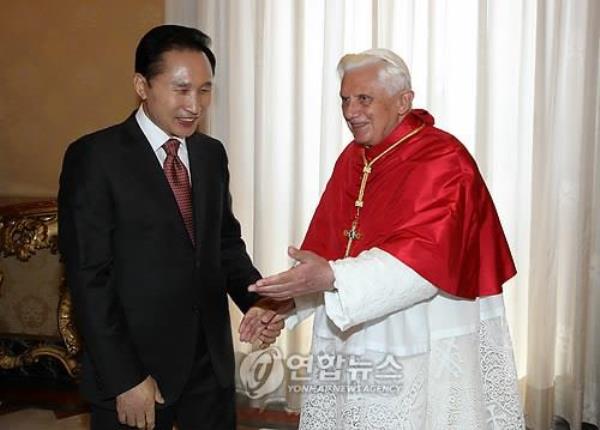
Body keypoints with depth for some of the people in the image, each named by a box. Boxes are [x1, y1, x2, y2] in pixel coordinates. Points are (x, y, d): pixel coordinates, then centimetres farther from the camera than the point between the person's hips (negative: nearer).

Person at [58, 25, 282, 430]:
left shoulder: (212, 153, 6)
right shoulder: (93, 157, -11)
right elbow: (89, 278, -13)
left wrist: (254, 300, -5)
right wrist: (124, 379, -15)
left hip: (212, 359, 5)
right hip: (134, 366, -5)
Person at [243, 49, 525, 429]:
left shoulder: (443, 161, -13)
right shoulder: (352, 159, 9)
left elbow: (424, 258, -25)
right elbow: (322, 247, 9)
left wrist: (333, 277, -34)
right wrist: (283, 299, -6)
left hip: (420, 351, -6)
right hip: (350, 339, 6)